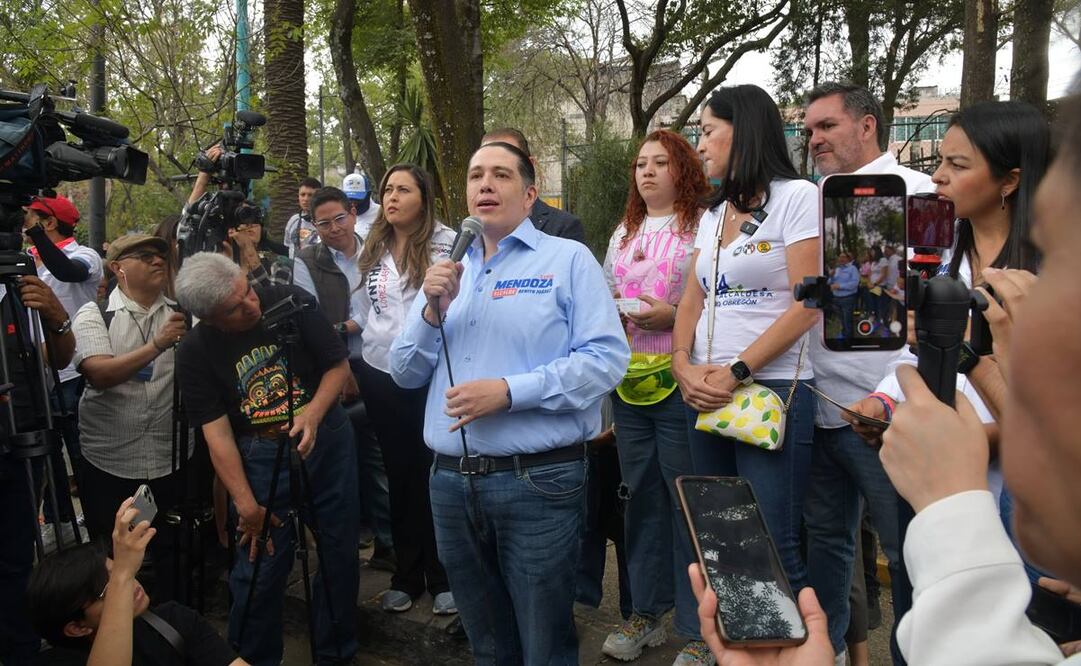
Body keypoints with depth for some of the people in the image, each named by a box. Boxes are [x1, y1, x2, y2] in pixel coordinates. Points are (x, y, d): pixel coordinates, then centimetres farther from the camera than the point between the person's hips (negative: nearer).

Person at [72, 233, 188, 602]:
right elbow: (100, 374, -19)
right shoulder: (94, 315, -3)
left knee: (171, 552, 11)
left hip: (170, 458, 2)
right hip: (109, 461, -1)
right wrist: (156, 345, -31)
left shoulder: (183, 313, 4)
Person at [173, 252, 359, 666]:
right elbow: (217, 432, -12)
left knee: (340, 555, 11)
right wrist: (246, 505, -15)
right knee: (261, 567, 1)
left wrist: (313, 413, -22)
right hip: (260, 457, -1)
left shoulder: (292, 302, -12)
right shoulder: (194, 353, -11)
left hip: (327, 441, 2)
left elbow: (338, 365, -4)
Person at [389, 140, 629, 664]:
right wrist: (432, 311, -6)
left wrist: (511, 391, -20)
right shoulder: (446, 270, 14)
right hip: (450, 481, 5)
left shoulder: (568, 259, -2)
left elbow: (607, 358, -12)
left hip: (537, 480, -5)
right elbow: (406, 374, 12)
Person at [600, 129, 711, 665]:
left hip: (679, 380, -6)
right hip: (628, 381, 6)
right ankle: (647, 611, 28)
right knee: (641, 495, 13)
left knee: (688, 500, -1)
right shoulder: (623, 233, 17)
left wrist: (673, 315, -19)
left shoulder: (702, 226, -3)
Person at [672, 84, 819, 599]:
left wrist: (735, 373, -15)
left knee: (772, 548, -6)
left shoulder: (796, 197, -4)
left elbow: (807, 305, -12)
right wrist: (683, 364, -6)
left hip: (772, 388, -6)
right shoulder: (713, 214, 17)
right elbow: (692, 303, 13)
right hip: (705, 394, 7)